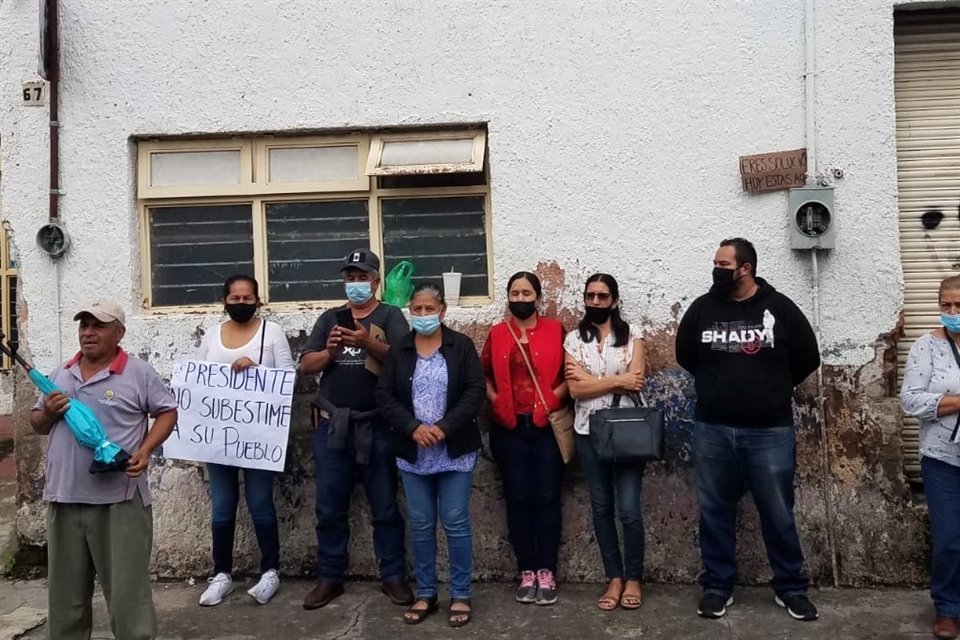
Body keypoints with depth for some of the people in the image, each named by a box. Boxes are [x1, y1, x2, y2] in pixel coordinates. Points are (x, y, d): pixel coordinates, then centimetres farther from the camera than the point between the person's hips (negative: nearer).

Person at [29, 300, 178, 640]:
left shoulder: (139, 373, -3)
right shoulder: (61, 374, 13)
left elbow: (167, 411, 0)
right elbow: (37, 424, 19)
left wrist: (145, 450, -13)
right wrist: (48, 413, -4)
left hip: (119, 500, -5)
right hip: (64, 498, 5)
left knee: (127, 589, 1)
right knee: (66, 590, 17)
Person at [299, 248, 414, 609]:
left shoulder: (390, 316, 3)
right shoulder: (330, 318, 13)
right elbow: (306, 365, 7)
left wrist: (367, 343, -27)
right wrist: (329, 352, -13)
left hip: (377, 427, -3)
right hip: (331, 426, 3)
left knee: (385, 508, 6)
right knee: (330, 509, 10)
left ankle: (393, 576, 17)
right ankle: (329, 578, 22)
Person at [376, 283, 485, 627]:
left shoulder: (462, 345, -1)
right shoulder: (398, 350, 6)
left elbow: (475, 392, -8)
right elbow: (384, 395, 1)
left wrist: (444, 428, -17)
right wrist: (413, 428, -13)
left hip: (455, 451, -2)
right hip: (413, 453, 3)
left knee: (456, 523, 2)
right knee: (420, 525, 10)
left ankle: (460, 595, 16)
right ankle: (425, 593, 23)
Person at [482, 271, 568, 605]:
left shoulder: (555, 330, 1)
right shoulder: (497, 334, 7)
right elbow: (484, 375, 13)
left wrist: (554, 397, -10)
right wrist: (495, 400, -2)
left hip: (546, 425, -1)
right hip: (509, 428, 2)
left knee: (546, 498, 2)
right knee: (518, 499, 5)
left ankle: (547, 572, 12)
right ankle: (527, 572, 16)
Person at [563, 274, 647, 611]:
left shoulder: (632, 336, 1)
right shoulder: (573, 339, 2)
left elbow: (635, 381, -12)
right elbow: (576, 390, -8)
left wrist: (591, 379, -10)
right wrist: (617, 381, -11)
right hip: (590, 432, 2)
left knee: (629, 508, -1)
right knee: (601, 507, 10)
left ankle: (634, 578, 18)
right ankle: (614, 577, 23)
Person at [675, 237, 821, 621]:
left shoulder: (779, 308, -2)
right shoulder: (703, 308, 1)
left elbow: (807, 358, 7)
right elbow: (685, 355, 14)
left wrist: (773, 388, 11)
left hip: (771, 432, -1)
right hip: (712, 431, 2)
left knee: (778, 515, 9)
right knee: (714, 513, 10)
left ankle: (791, 588, 26)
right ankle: (717, 586, 24)